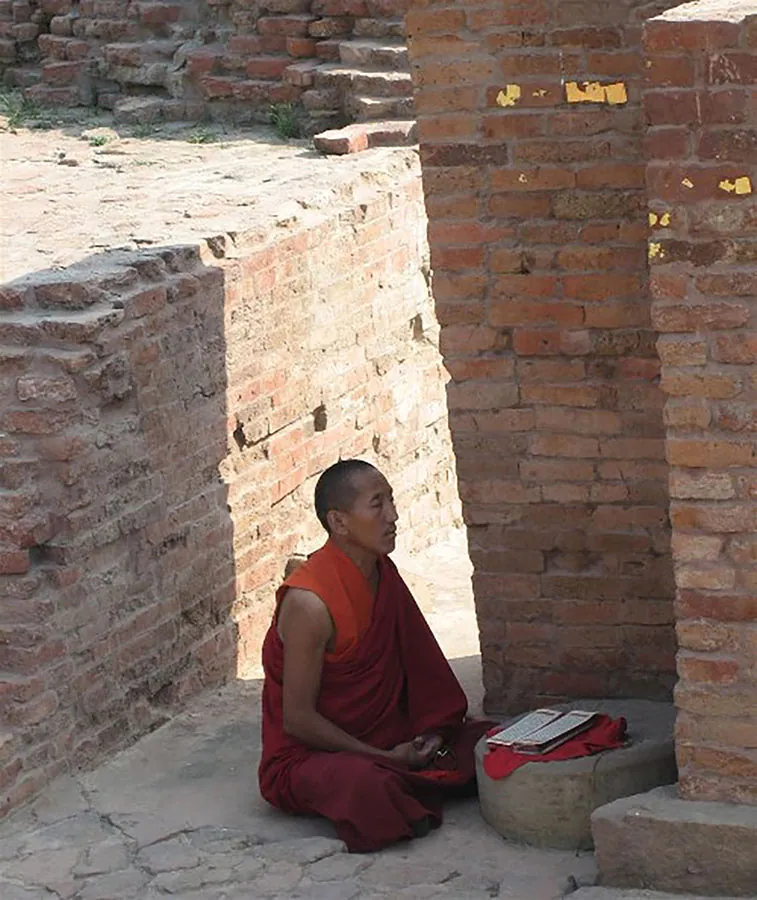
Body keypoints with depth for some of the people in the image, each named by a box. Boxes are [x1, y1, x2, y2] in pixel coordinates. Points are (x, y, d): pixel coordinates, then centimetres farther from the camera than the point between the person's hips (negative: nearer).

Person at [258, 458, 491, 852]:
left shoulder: (382, 571, 1)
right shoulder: (310, 602, -25)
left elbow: (412, 659, 15)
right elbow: (298, 719, -22)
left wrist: (431, 731, 0)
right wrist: (386, 758, -19)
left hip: (384, 739, 8)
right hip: (306, 756, -8)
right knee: (367, 784, -39)